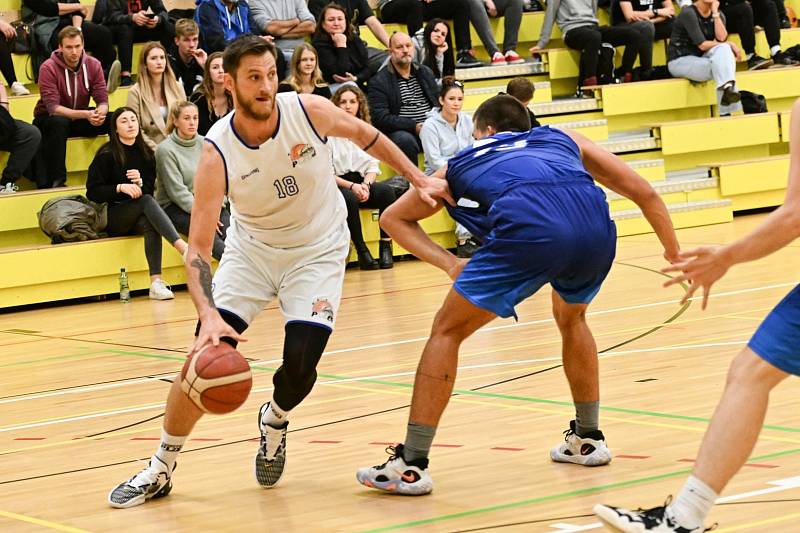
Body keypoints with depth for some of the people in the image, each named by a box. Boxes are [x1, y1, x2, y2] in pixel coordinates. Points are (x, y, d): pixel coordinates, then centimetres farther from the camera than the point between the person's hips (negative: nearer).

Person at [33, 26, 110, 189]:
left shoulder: (93, 65, -7)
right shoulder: (48, 68, -19)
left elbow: (102, 101, -10)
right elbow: (53, 108, -27)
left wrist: (100, 113, -36)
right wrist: (86, 114, -40)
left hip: (80, 119, 4)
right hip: (48, 119, -4)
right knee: (58, 122, -40)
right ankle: (57, 180, -34)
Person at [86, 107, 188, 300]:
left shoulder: (145, 154, 10)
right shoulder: (107, 155, -4)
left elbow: (150, 190, 9)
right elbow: (93, 192, -8)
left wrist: (139, 183, -13)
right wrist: (120, 188, -21)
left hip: (137, 218, 4)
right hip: (112, 217, -4)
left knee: (149, 223, -33)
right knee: (146, 201, -32)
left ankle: (156, 282, -43)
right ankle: (182, 246, -48)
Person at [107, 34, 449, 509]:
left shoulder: (310, 111, -22)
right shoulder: (217, 152, -25)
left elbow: (364, 134, 1)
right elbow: (198, 248, -25)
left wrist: (420, 180, 1)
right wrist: (209, 316, -40)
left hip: (318, 250, 0)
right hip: (250, 248, 0)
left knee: (300, 363, -16)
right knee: (207, 354, -13)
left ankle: (275, 420, 22)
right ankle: (161, 470, 4)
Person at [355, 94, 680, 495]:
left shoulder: (463, 161, 37)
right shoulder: (564, 140, 39)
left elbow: (393, 217, 42)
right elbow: (644, 193, 32)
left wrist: (448, 262, 26)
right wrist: (675, 256, 38)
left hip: (527, 229, -3)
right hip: (596, 228, 3)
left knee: (447, 330, 14)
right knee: (571, 319, 35)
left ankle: (411, 464, 10)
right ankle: (588, 439, 42)